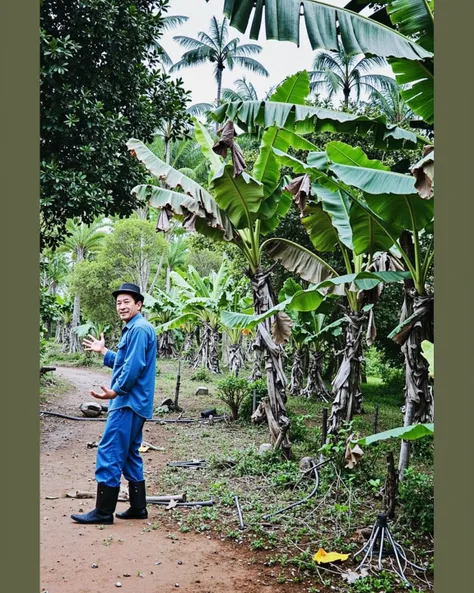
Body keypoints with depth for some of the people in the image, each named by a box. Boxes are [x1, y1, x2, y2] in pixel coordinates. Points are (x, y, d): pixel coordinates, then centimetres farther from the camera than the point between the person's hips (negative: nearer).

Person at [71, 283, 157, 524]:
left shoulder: (139, 328, -14)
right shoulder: (133, 329, 18)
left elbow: (134, 366, -23)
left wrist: (115, 391, -21)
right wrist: (103, 351, 30)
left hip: (128, 403, -11)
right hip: (132, 403, 11)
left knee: (109, 453, -7)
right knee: (129, 455, 14)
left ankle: (103, 511, -1)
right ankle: (138, 507, 19)